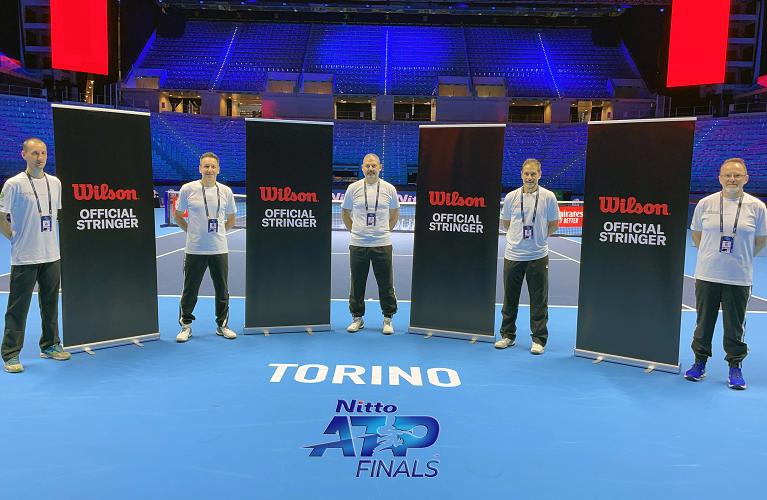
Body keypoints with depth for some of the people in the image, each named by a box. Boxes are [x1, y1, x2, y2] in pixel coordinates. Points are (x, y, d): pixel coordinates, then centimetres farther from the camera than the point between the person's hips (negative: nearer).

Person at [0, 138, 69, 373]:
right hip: (24, 257, -5)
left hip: (52, 256, 5)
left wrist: (53, 238, 13)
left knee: (50, 303, 14)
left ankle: (50, 345, 28)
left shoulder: (55, 182, 8)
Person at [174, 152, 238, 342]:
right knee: (190, 291, 5)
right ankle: (186, 326, 19)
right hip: (194, 250, -2)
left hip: (219, 250, 2)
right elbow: (177, 215, 8)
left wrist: (219, 232, 10)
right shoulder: (187, 189, -3)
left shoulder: (226, 191, 3)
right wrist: (191, 230, 6)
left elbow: (231, 218, 17)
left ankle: (222, 325, 23)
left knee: (222, 291, 9)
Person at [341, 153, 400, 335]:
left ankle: (388, 319, 16)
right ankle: (357, 318, 22)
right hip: (357, 245, 1)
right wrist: (354, 231, 10)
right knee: (357, 284, 8)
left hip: (382, 245, 0)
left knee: (386, 284, 4)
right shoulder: (353, 188, 1)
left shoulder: (389, 189, 1)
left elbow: (395, 213, 16)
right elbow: (345, 213, 13)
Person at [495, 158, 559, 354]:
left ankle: (539, 339, 14)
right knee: (510, 298, 10)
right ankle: (508, 335, 24)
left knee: (539, 301, 3)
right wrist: (519, 235, 6)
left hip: (538, 256, -2)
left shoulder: (548, 197, -3)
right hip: (512, 255, 2)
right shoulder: (511, 197, 2)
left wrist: (538, 235, 2)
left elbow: (554, 225, 7)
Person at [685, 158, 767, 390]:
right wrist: (711, 255, 11)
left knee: (735, 326, 6)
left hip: (739, 278, -1)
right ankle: (700, 362, 23)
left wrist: (742, 258, 9)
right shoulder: (705, 204, 0)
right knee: (704, 321, 10)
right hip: (707, 275, 1)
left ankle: (735, 367, 21)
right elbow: (696, 234, 12)